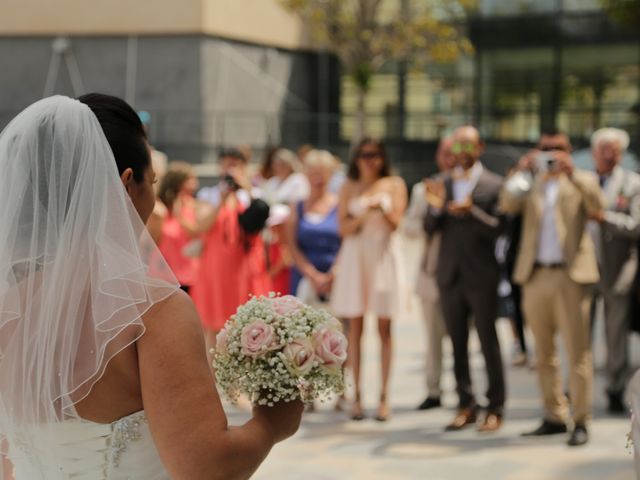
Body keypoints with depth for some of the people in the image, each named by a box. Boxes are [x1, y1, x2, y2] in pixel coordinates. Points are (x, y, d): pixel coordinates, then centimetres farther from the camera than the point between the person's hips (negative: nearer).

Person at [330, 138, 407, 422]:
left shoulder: (394, 185, 8)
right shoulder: (349, 188, 10)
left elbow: (398, 223, 2)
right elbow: (344, 228, 2)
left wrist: (383, 209, -16)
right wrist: (363, 215, -15)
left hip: (381, 257, -1)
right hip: (354, 257, 1)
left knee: (384, 328, -3)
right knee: (355, 327, -1)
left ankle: (384, 396, -2)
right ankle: (357, 395, 2)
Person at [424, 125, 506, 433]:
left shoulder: (494, 185, -2)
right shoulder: (442, 185, 10)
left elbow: (497, 228, -10)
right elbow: (429, 229, 4)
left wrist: (472, 211, -25)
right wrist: (435, 207, -15)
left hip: (481, 277, -4)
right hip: (450, 276, 4)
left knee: (488, 343, 1)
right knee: (458, 344, 8)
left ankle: (495, 409, 6)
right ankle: (466, 405, 15)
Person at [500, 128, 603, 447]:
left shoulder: (581, 181, 10)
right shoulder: (531, 184, 16)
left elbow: (596, 205, -10)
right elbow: (507, 205, -2)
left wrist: (571, 173, -19)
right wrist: (521, 172, -15)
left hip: (570, 275, -3)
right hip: (535, 276, 4)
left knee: (577, 353, -6)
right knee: (543, 354, 7)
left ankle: (580, 422, -4)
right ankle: (554, 417, 15)